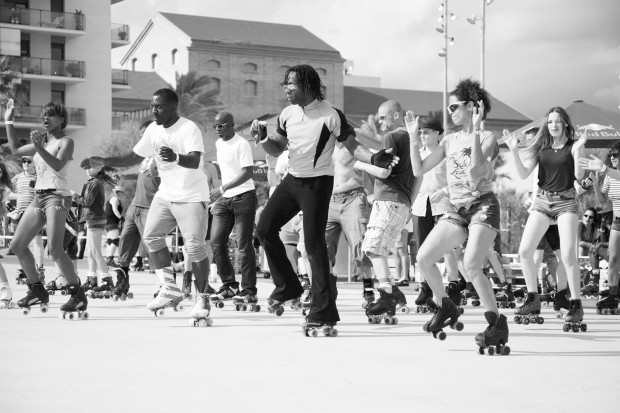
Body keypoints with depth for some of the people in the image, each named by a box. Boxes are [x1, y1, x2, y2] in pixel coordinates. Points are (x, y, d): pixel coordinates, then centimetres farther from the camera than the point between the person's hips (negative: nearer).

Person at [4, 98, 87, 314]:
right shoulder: (42, 141, 19)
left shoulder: (65, 142, -3)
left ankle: (77, 294, -15)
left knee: (54, 249, -22)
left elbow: (57, 165, -19)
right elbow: (16, 149, 29)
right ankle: (37, 290, 18)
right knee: (17, 245, 7)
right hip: (39, 197, 8)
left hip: (57, 196, -8)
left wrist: (39, 148, -30)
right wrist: (8, 121, 29)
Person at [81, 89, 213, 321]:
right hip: (165, 194, 7)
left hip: (192, 197, -7)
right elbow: (135, 157, 17)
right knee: (151, 236, -4)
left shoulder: (189, 129, -17)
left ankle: (202, 299, 1)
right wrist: (103, 161, 8)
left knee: (195, 247, -12)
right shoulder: (153, 129, 6)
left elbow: (195, 162, -33)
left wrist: (176, 158, -54)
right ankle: (170, 290, 3)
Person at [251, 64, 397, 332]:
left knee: (314, 243, -11)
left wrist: (374, 159, -27)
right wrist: (262, 138, -6)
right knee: (265, 228, 3)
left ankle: (323, 311, -7)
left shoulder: (330, 115, -14)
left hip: (317, 183, -7)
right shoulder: (288, 114, 4)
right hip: (292, 180, 7)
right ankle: (287, 287, 20)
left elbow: (352, 146, -9)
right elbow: (276, 149, 15)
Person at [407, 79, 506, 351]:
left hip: (483, 206, -6)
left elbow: (475, 168, -21)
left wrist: (475, 129, -20)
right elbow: (419, 170, 9)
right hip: (458, 210, 6)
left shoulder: (487, 137, -2)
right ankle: (444, 307, 15)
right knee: (423, 259, -7)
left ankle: (497, 324, -16)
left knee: (471, 265, -26)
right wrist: (413, 137, 1)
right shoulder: (450, 141, 14)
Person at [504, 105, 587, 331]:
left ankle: (576, 305, -7)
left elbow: (579, 175, -13)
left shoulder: (572, 146, -3)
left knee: (568, 254, -16)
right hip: (542, 200, 4)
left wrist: (578, 152, -28)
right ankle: (532, 299, 10)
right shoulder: (541, 147, 6)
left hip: (566, 201, -4)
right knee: (525, 251, -4)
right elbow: (523, 174, 0)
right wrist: (514, 150, -12)